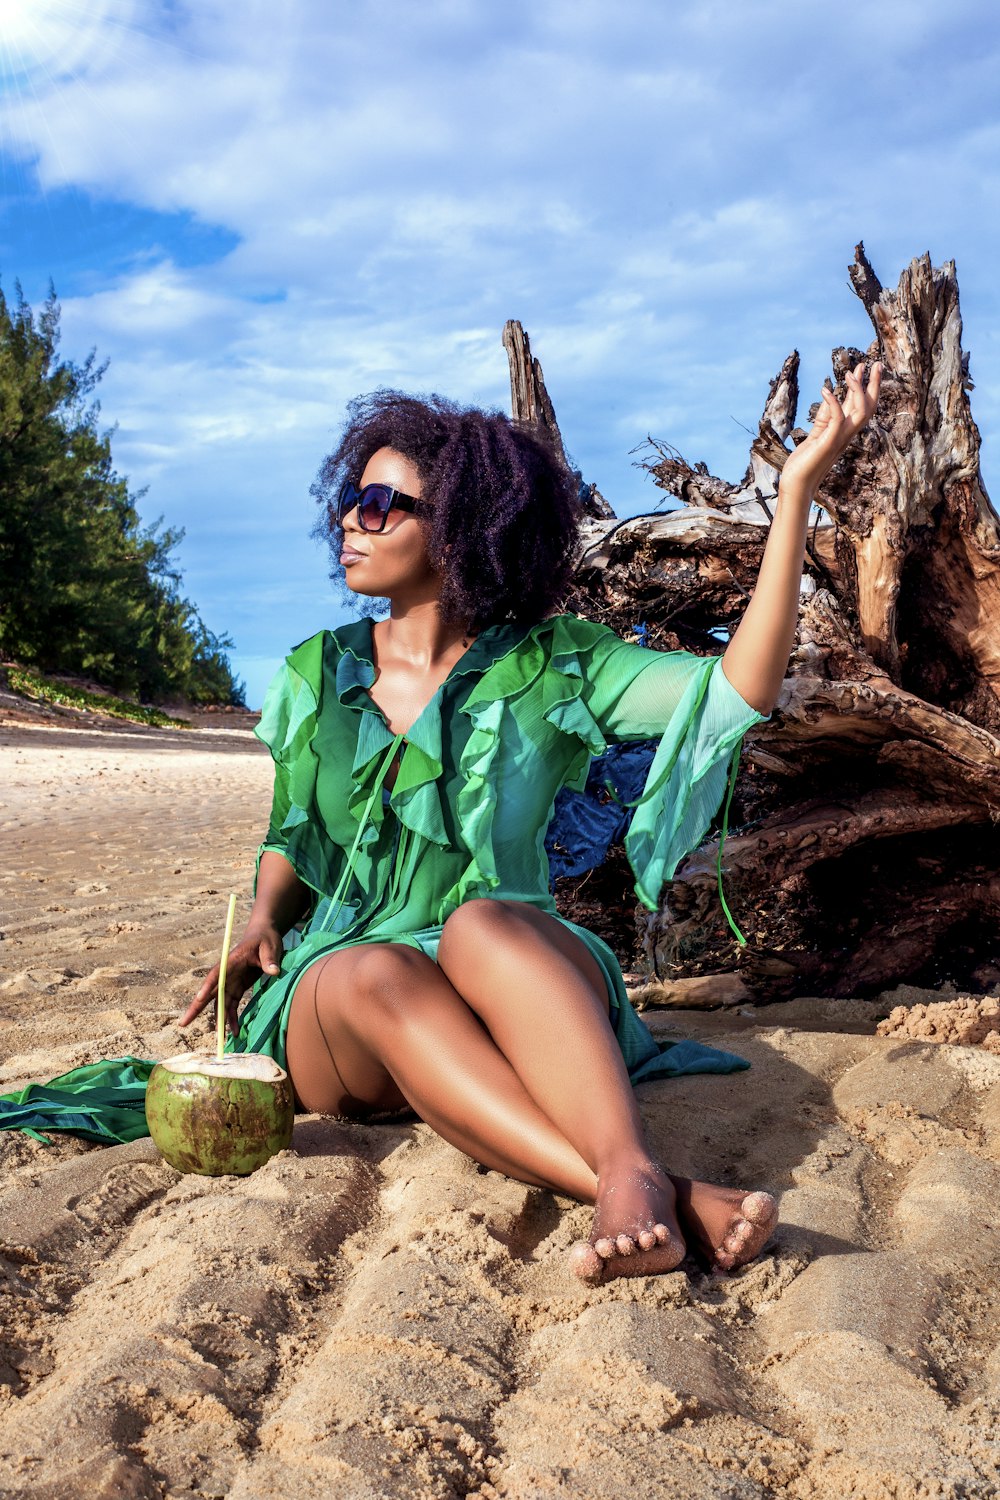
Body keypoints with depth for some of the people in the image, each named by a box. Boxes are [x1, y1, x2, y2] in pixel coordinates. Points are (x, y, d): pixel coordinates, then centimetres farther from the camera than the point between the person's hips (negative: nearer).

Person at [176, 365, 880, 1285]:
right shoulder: (318, 673, 12)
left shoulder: (548, 665, 2)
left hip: (514, 978, -2)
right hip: (336, 1003, 2)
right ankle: (672, 1202, -49)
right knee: (378, 973, -34)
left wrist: (797, 489, -15)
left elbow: (736, 693, -10)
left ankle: (632, 1177, -54)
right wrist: (263, 924, -1)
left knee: (482, 922, -36)